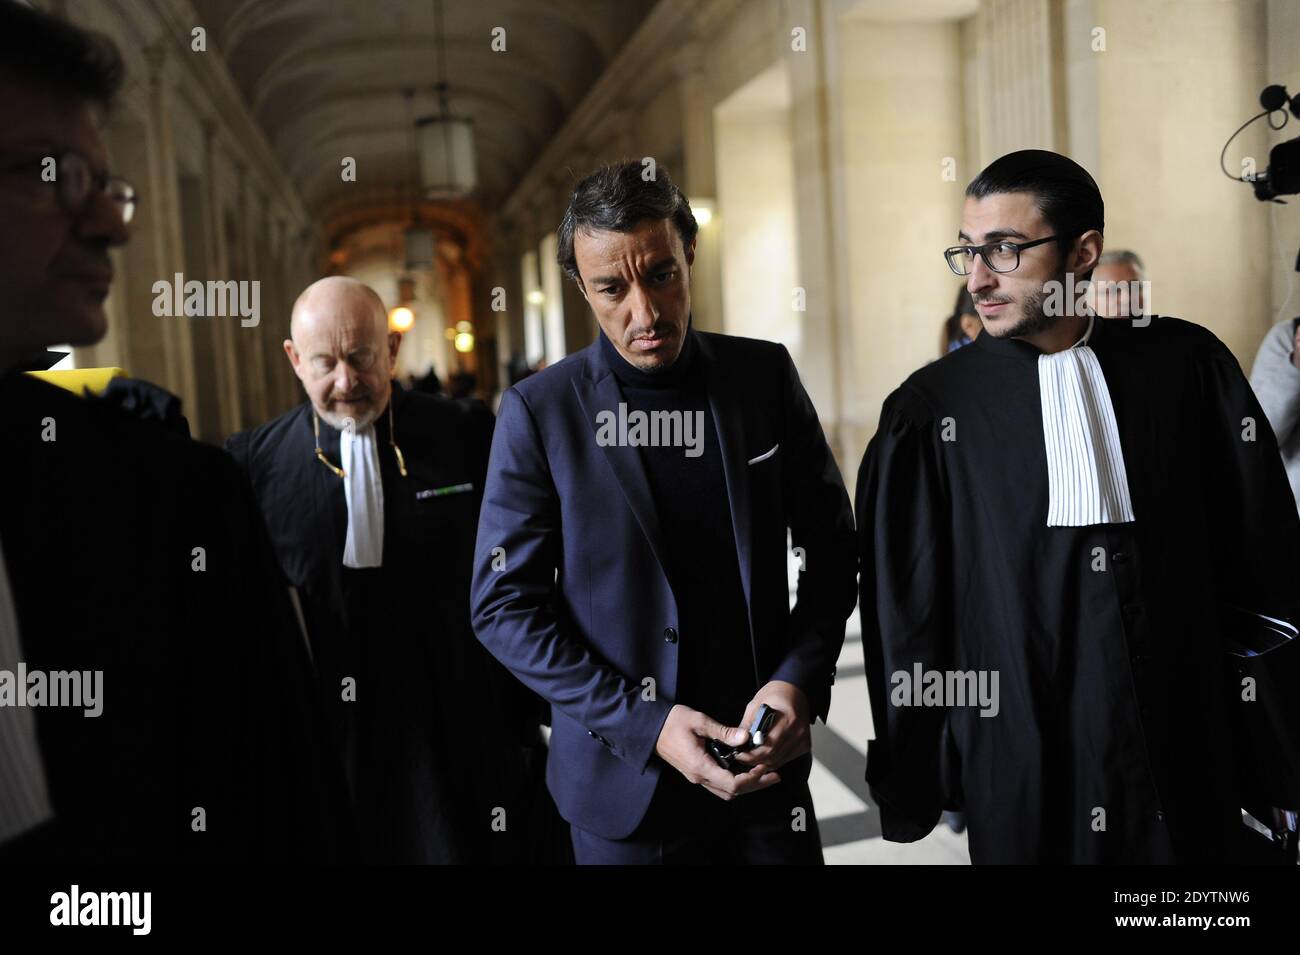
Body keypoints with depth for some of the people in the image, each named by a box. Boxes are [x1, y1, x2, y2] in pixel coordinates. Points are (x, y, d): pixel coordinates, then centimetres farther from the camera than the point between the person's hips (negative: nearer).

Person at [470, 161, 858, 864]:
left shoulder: (765, 375, -3)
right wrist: (644, 724, -16)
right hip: (626, 779, -2)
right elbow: (504, 605, -9)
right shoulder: (539, 411, -10)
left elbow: (830, 543, 4)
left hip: (769, 762, 2)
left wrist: (801, 678, -10)